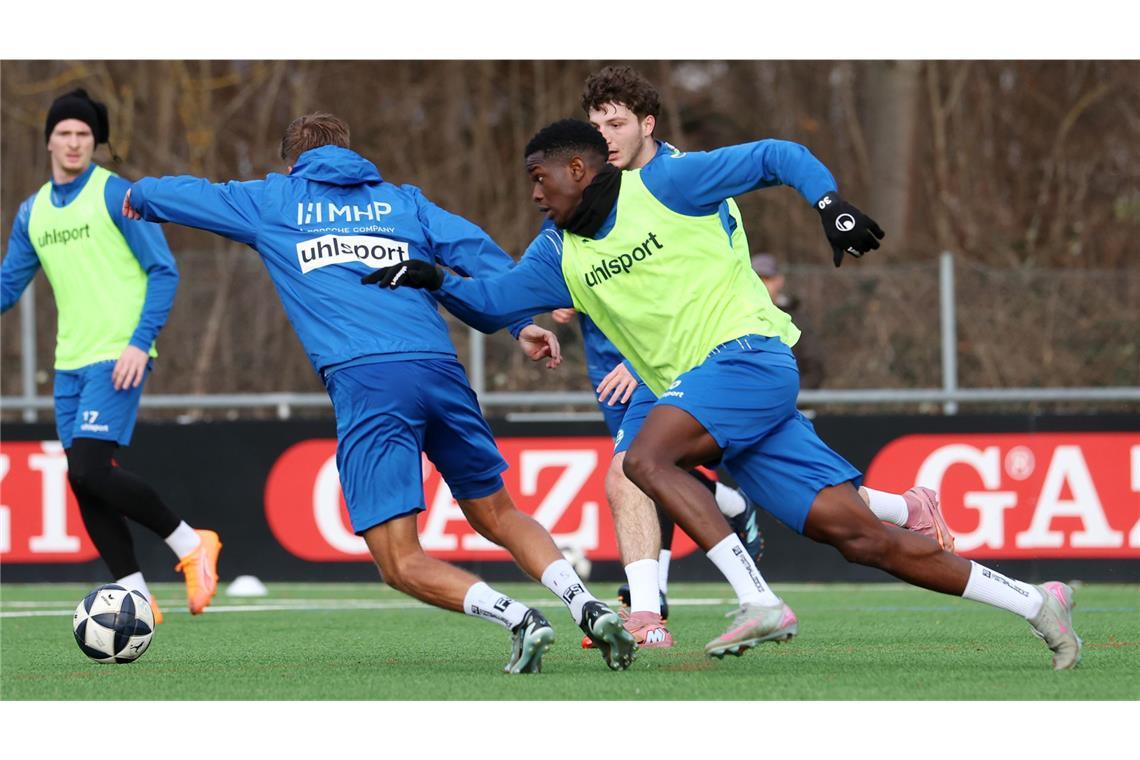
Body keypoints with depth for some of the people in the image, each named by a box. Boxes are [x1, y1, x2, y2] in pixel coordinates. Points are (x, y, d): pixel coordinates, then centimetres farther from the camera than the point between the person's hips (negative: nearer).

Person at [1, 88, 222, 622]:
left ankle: (189, 545, -3)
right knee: (84, 483, 2)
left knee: (88, 469, -18)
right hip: (70, 362, 7)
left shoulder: (115, 194, -7)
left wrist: (141, 342, -16)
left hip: (117, 358, -7)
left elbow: (163, 271, -7)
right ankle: (135, 596, 9)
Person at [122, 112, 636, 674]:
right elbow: (472, 247, 11)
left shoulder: (272, 201, 21)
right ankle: (585, 604, 0)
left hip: (364, 382, -4)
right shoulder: (401, 200, 25)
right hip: (440, 369, 4)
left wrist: (138, 194, 53)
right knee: (497, 516, 21)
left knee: (401, 564, -3)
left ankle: (518, 619, -24)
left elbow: (185, 195, 32)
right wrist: (523, 321, 6)